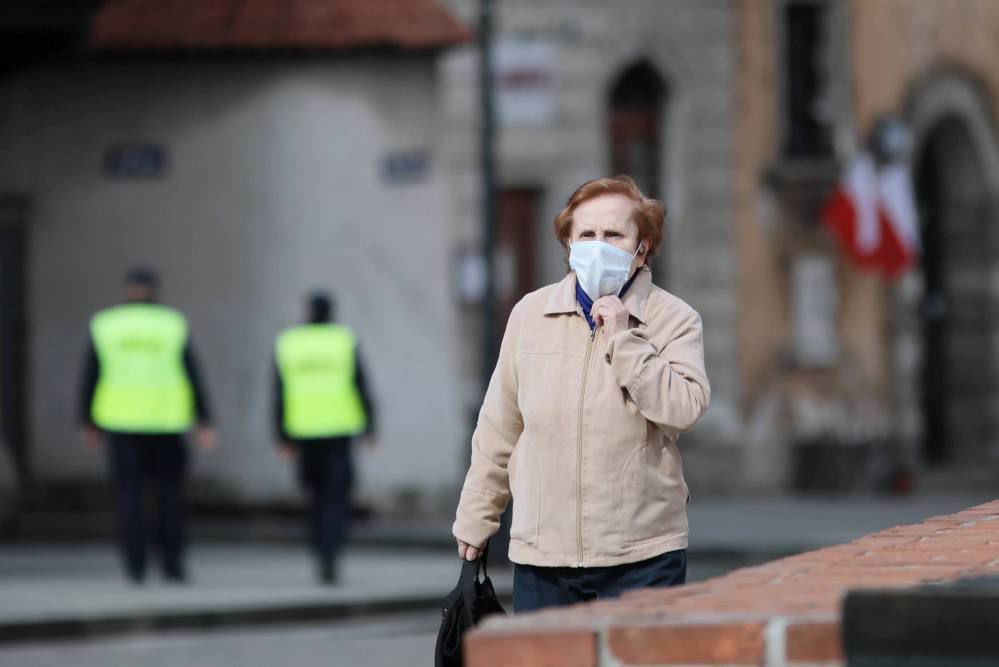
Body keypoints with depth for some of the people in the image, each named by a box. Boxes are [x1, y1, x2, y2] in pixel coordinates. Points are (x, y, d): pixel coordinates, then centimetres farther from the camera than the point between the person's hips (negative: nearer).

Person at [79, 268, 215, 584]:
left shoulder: (104, 326, 3)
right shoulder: (172, 326, 2)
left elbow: (90, 377, 2)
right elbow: (193, 376, -2)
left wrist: (88, 424, 9)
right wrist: (204, 423, 0)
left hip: (120, 424, 0)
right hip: (165, 424, 0)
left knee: (130, 495, 2)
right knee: (168, 493, 8)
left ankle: (135, 565, -4)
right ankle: (172, 563, 4)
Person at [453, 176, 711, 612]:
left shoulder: (673, 320, 1)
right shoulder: (530, 315, 8)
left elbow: (686, 408, -14)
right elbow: (499, 429, 15)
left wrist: (623, 339, -14)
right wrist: (476, 519, 18)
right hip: (541, 556, 2)